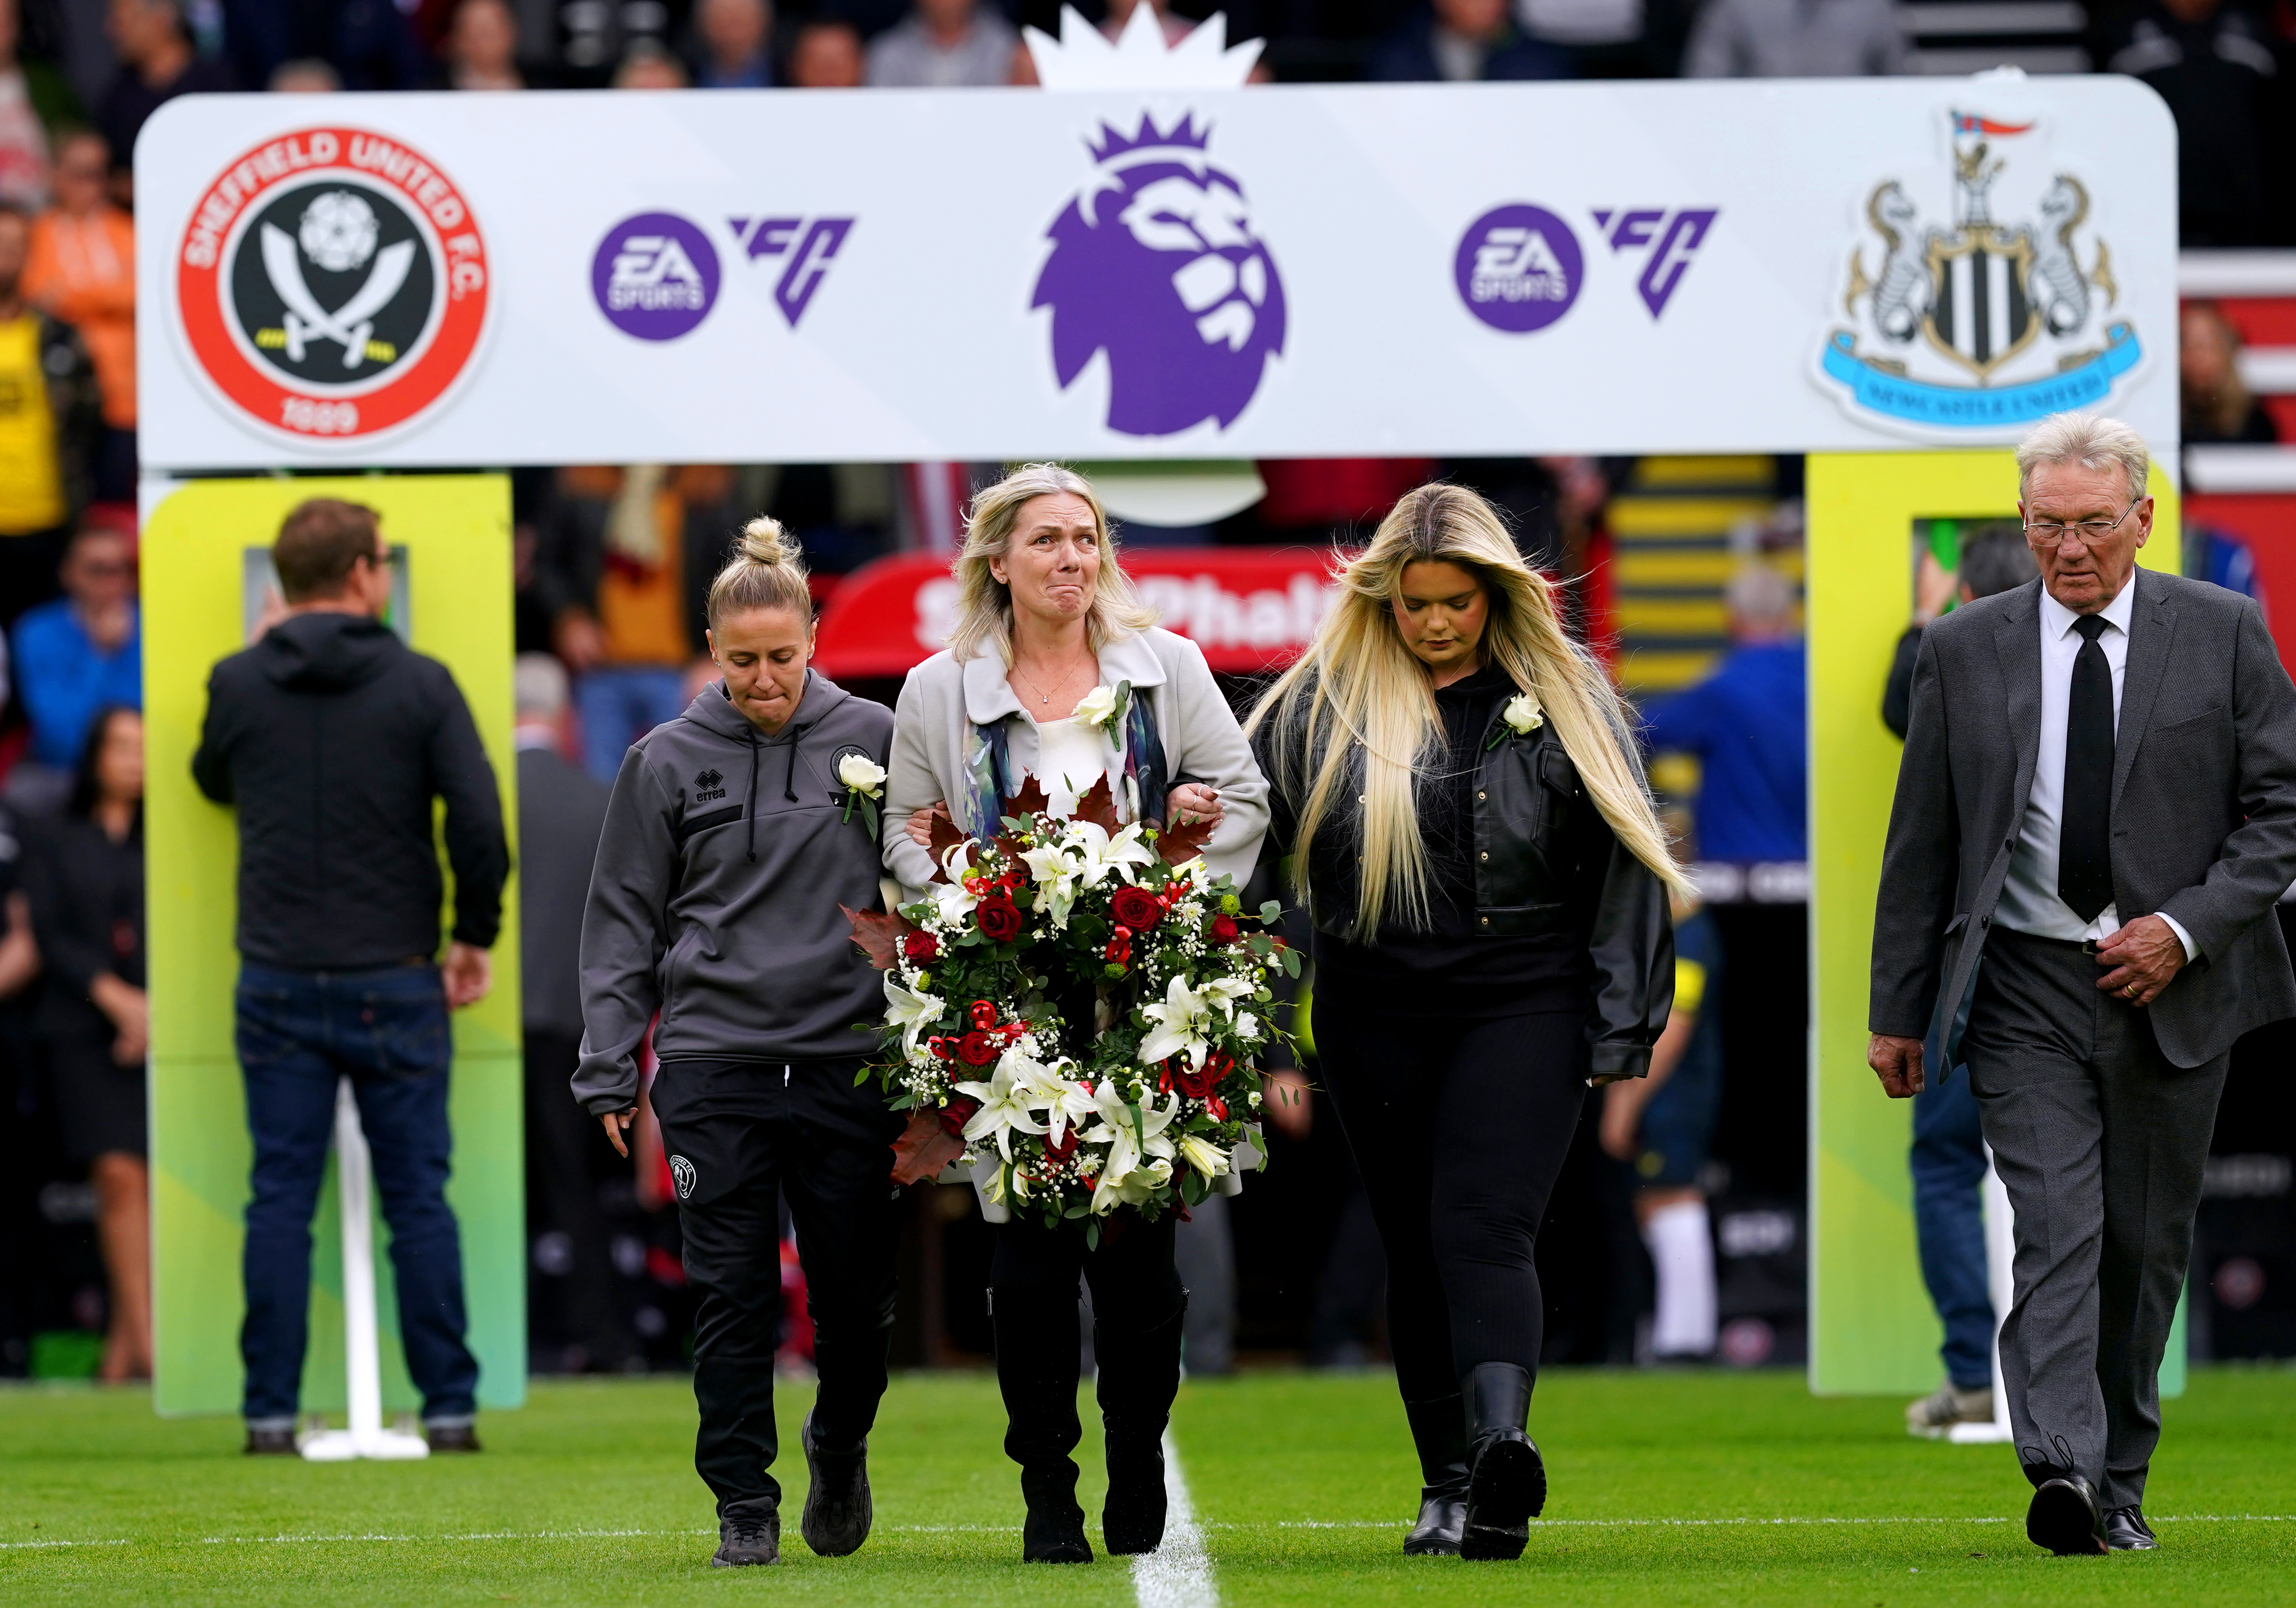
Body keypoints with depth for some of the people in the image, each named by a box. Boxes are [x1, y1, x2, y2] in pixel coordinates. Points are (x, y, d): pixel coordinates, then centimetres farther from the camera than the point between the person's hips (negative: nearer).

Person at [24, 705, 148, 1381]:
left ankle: (123, 1344, 0)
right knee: (119, 1175, -11)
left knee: (145, 1182, -6)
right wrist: (115, 996, -7)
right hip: (84, 1028, 0)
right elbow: (51, 936, 4)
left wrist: (155, 1010, -8)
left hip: (159, 1028, 0)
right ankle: (146, 1339, -13)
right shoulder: (61, 843, 11)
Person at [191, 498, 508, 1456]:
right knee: (418, 1200, 6)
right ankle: (449, 1410, 6)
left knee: (280, 1201, 4)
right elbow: (479, 821, -11)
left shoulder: (239, 685, -1)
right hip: (394, 983, -1)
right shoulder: (421, 686, -6)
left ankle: (272, 1414, 2)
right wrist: (475, 935, 3)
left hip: (278, 984, 1)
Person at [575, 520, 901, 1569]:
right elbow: (625, 922, 8)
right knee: (733, 1296, -3)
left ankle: (840, 1445, 34)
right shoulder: (667, 760, 4)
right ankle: (743, 1501, 6)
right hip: (714, 1063, 0)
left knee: (857, 1299, 5)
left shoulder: (874, 739, 4)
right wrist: (609, 1068, 2)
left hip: (852, 1063, 0)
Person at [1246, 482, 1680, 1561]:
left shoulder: (1561, 701, 3)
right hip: (1376, 1016, 2)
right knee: (1415, 1247, 6)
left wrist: (1622, 1028, 3)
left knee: (1484, 1228, -18)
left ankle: (1501, 1447, -35)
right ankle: (1449, 1485, 13)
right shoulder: (1326, 704, 4)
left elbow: (1620, 864, 6)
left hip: (1523, 1003, -2)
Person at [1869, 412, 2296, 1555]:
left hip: (2173, 987, 1)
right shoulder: (1965, 649, 4)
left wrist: (2189, 927, -11)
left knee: (2146, 1245, 8)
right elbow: (1920, 845, 8)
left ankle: (2120, 1482, 20)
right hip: (2024, 988, -1)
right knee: (2055, 1232, -15)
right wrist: (1897, 1011, 6)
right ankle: (2063, 1473, -27)